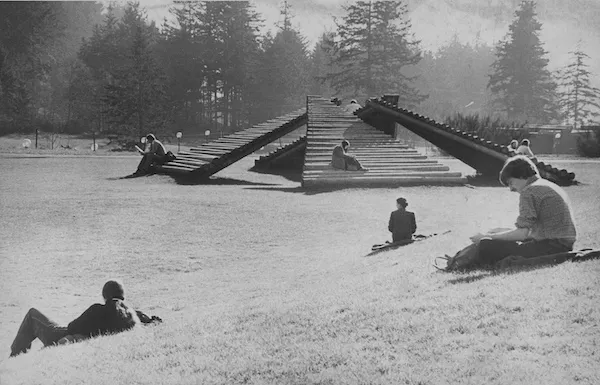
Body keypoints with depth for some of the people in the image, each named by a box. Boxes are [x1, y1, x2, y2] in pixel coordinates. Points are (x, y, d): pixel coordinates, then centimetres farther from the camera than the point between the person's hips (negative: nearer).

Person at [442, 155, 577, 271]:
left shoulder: (529, 192, -10)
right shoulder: (549, 186, 20)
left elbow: (522, 233, -17)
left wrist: (488, 237, -8)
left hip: (551, 247, -10)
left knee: (486, 246, -11)